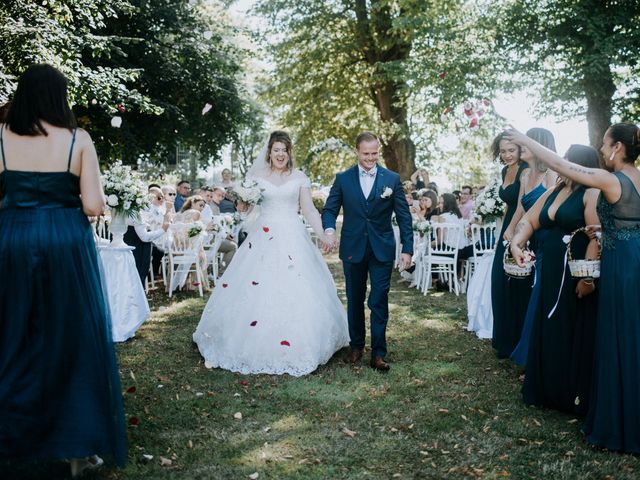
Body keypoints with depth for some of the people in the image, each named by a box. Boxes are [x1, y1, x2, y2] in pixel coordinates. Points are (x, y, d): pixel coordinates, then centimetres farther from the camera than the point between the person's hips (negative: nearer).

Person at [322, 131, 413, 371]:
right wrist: (329, 229, -18)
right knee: (354, 300, 13)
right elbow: (329, 209, 3)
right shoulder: (343, 179, 2)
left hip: (382, 250, -1)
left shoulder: (392, 179, 0)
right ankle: (356, 345, 28)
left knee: (379, 301, -1)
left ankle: (378, 353, 7)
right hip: (353, 248, 2)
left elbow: (404, 216, 0)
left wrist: (407, 249, -6)